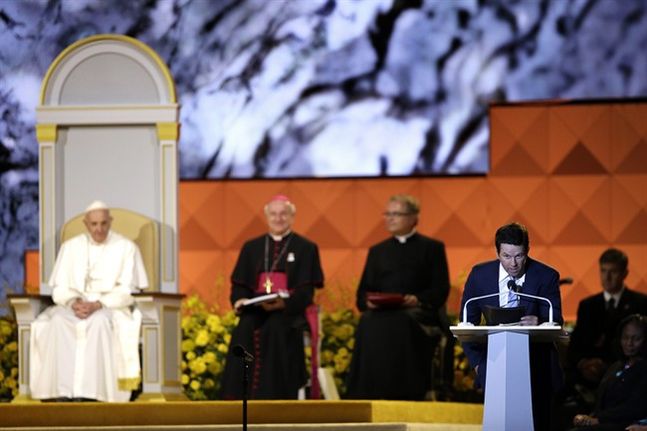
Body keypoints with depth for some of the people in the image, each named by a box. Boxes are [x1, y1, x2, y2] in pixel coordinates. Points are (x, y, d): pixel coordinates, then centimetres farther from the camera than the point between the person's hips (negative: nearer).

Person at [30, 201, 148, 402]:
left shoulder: (126, 248, 1)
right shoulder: (70, 247, 9)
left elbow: (127, 291, -6)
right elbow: (59, 288, 6)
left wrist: (97, 305, -21)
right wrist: (73, 302, -17)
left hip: (111, 308, -2)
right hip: (75, 306, 3)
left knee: (99, 321, -38)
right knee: (58, 321, -32)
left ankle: (89, 393, -40)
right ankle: (63, 392, -37)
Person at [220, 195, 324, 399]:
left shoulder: (306, 248, 9)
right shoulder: (251, 247, 20)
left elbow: (306, 289, -1)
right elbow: (239, 283, 15)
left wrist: (284, 303, -22)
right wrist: (239, 300, -10)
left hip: (287, 313, -3)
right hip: (254, 311, 3)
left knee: (277, 330, -34)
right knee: (243, 332, -29)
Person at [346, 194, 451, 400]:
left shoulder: (432, 248, 16)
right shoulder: (377, 251, 27)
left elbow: (441, 290, 4)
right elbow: (363, 290, 18)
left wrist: (418, 299, -17)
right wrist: (367, 301, -8)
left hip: (418, 311, -3)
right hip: (380, 311, 3)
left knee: (401, 324, -38)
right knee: (369, 326, -33)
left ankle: (404, 395, -36)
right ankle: (370, 396, -34)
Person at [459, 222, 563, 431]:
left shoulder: (547, 277, -7)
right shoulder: (480, 275, -2)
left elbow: (555, 322, -9)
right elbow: (468, 323, 6)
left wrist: (539, 323, -33)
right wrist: (476, 361, -2)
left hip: (536, 366, -1)